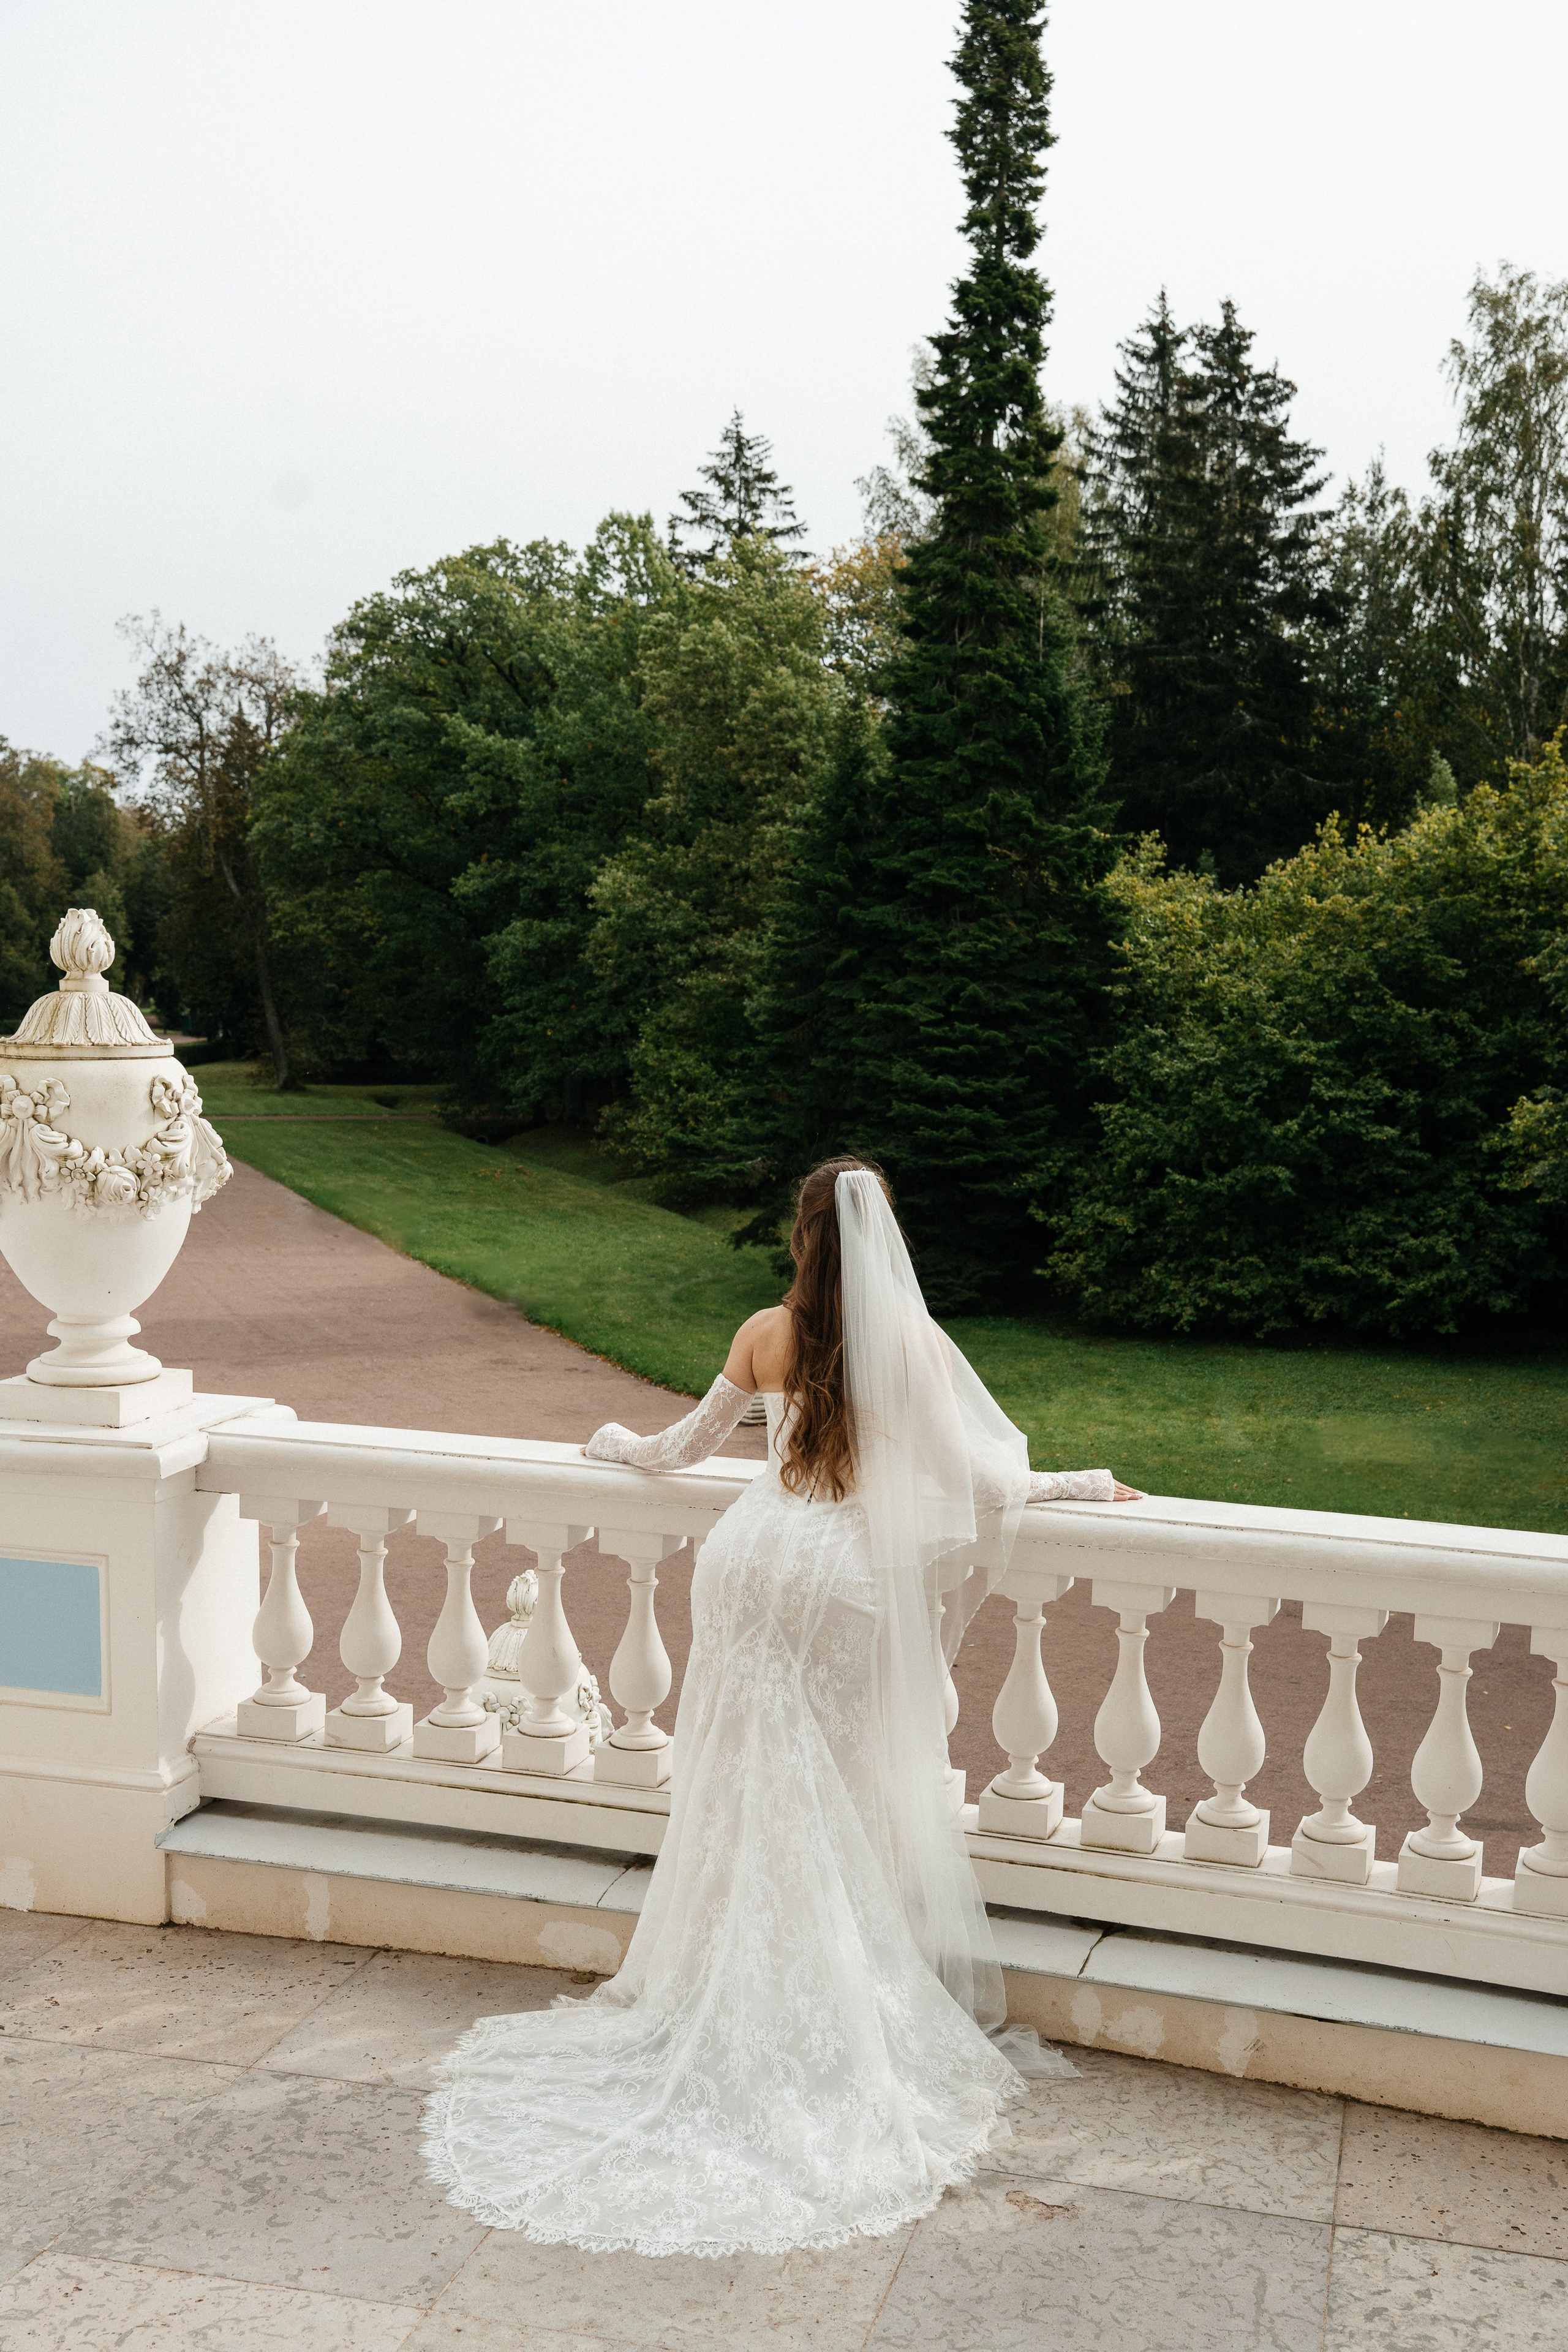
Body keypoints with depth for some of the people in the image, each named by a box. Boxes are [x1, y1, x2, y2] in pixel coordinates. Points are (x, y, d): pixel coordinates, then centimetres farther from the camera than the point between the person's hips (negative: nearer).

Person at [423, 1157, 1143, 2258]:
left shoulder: (766, 1334, 0)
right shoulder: (912, 1339, -10)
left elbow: (685, 1447, 12)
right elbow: (980, 1479, -7)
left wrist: (617, 1442, 33)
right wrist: (1085, 1483, 9)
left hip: (754, 1559, 3)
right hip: (850, 1578, -3)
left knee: (752, 1802, 14)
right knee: (851, 1808, 8)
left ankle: (727, 2008, 23)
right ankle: (839, 2029, 15)